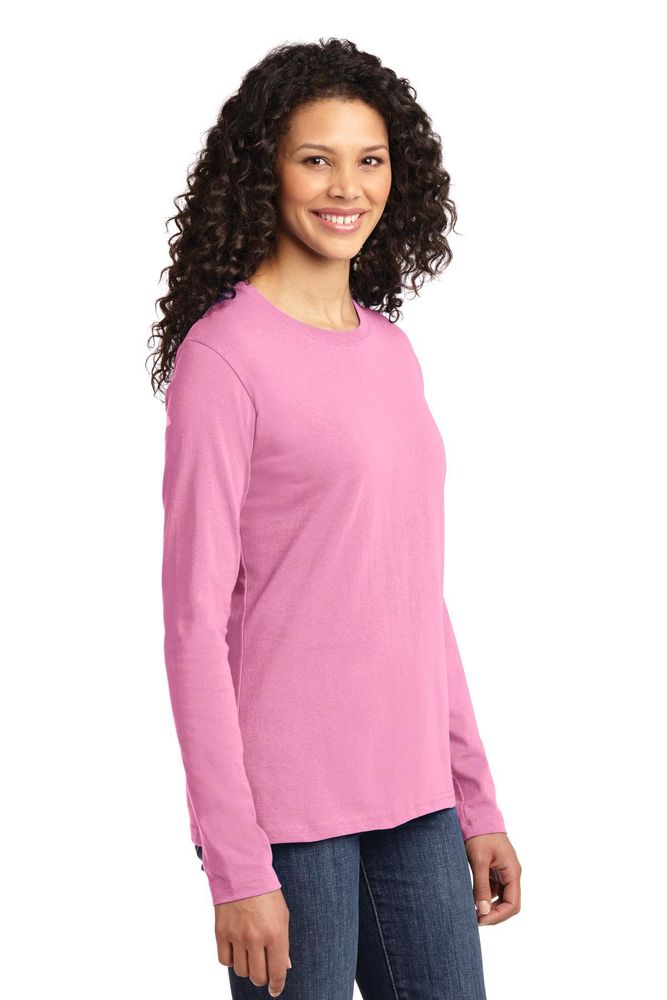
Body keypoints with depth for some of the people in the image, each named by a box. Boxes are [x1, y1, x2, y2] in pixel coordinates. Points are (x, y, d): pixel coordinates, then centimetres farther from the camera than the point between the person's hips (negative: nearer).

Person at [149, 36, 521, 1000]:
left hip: (415, 805, 6)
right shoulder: (223, 354, -9)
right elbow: (195, 622, -12)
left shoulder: (392, 352, 11)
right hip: (288, 811, -6)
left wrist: (478, 805, 14)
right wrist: (237, 867, -14)